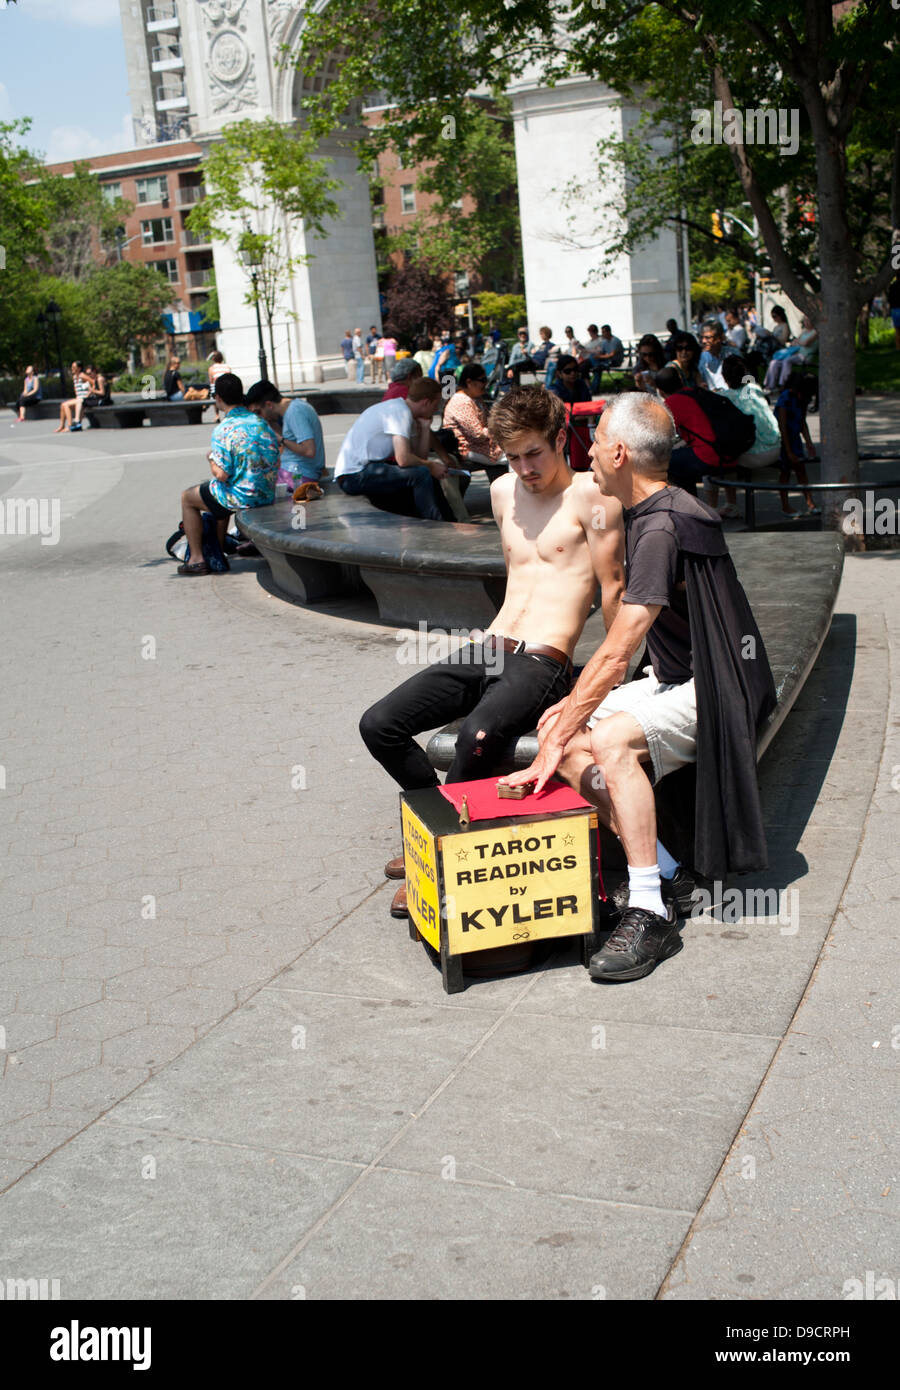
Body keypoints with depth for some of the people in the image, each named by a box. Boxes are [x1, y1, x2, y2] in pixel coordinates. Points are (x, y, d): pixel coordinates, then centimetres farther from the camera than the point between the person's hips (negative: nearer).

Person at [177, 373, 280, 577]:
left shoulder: (223, 430, -19)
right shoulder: (261, 422, 3)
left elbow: (221, 474, -21)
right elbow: (274, 463, 10)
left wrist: (211, 459, 0)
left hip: (242, 498, -7)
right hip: (267, 496, 7)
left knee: (187, 497, 18)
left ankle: (197, 559, 17)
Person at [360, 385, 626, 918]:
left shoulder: (590, 494, -5)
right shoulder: (504, 491, 17)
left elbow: (613, 589, -6)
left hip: (544, 662, -7)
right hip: (490, 648, 7)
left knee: (479, 735, -36)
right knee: (379, 725, -9)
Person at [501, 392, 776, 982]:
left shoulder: (663, 528, -23)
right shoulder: (650, 514, 10)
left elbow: (615, 654, -26)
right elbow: (624, 652, 15)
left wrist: (557, 746, -23)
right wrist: (575, 706, 6)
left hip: (717, 690, -10)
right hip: (672, 679, 10)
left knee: (609, 741, -33)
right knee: (559, 730, -2)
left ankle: (651, 915, -26)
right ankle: (668, 874, -2)